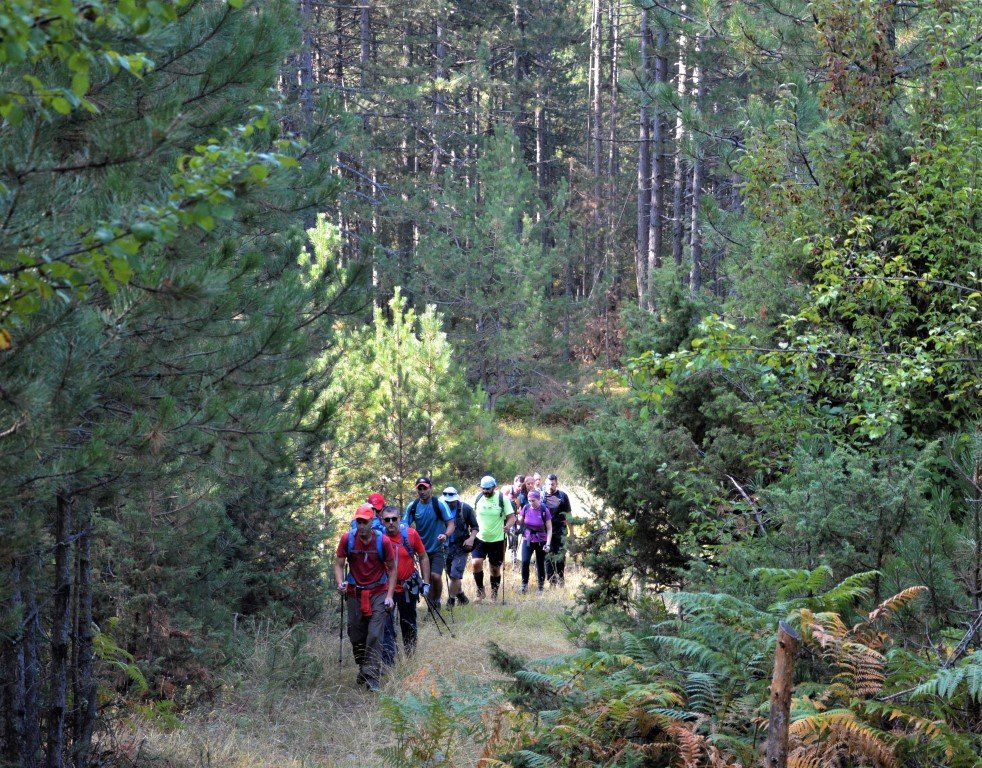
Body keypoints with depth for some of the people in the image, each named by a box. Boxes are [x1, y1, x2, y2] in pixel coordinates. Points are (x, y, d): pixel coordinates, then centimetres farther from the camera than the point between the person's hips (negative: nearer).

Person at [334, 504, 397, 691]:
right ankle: (363, 669, 31)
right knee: (356, 637, 10)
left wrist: (389, 595, -7)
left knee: (375, 635, -11)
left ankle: (372, 677, -11)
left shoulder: (383, 541, -10)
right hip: (355, 593, 2)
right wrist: (340, 583, -20)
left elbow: (392, 569, -1)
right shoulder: (347, 539, -7)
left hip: (378, 593, -2)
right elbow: (339, 564, 0)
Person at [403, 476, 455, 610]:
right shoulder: (412, 506, -2)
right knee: (427, 579, 6)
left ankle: (437, 602, 2)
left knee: (435, 576, -19)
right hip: (422, 548, 4)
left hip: (438, 548, -4)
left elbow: (451, 524, -12)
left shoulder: (439, 504, -12)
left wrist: (446, 535, -33)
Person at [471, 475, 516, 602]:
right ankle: (480, 589, 2)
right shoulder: (478, 498, 1)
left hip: (497, 540, -2)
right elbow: (473, 515, 16)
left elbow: (512, 517, -7)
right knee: (476, 563, -17)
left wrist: (507, 525, -27)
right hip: (480, 539, 2)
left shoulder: (502, 499, -8)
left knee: (495, 568, 7)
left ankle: (494, 595, 24)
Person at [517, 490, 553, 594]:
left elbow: (549, 529, -10)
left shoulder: (544, 510, -14)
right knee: (525, 561, -17)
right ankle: (524, 584, -1)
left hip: (541, 541, -2)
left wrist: (548, 544, -16)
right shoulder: (526, 508, -5)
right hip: (528, 539, 2)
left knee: (540, 565, 5)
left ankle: (541, 588, 20)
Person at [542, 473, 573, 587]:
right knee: (548, 557, 0)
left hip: (560, 531, -1)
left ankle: (561, 580, 6)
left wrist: (571, 532, 4)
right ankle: (551, 581, 4)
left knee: (560, 557, -3)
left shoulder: (562, 496, 2)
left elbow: (568, 515, 6)